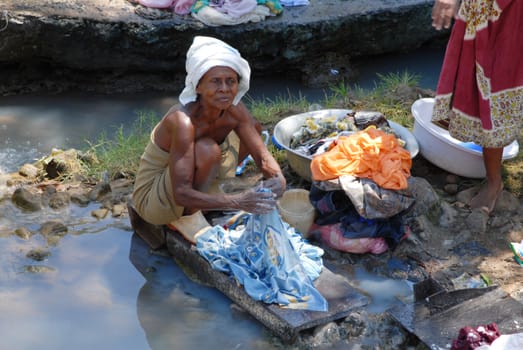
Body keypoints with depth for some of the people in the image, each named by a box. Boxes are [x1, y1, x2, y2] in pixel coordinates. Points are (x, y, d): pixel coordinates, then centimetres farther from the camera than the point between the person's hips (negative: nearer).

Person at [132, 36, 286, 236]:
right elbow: (181, 195, -39)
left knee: (254, 128, 7)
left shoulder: (234, 111, -14)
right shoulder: (183, 120, -35)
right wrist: (238, 202, -51)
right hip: (152, 202, -8)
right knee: (207, 149, -35)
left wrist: (277, 179, -36)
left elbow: (263, 156, -12)